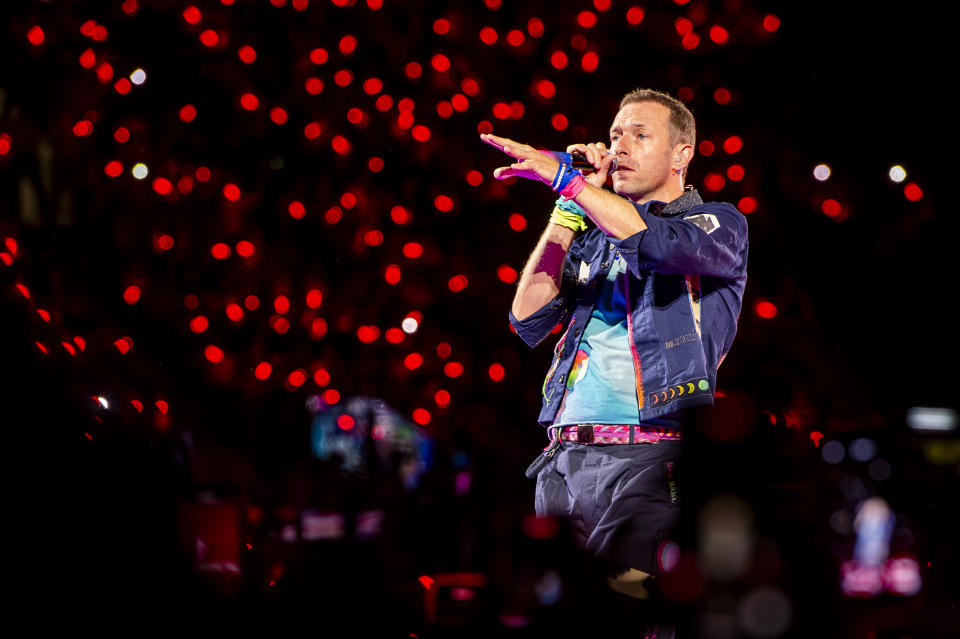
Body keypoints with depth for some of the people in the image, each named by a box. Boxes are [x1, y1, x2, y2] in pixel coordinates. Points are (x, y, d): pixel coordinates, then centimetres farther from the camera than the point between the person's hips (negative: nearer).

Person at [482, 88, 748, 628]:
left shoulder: (719, 223, 6)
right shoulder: (595, 237, 22)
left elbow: (661, 243, -18)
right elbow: (530, 321, 10)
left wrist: (565, 176, -18)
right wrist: (568, 211, 9)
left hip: (642, 456, -5)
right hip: (563, 453, 6)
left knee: (629, 599, -12)